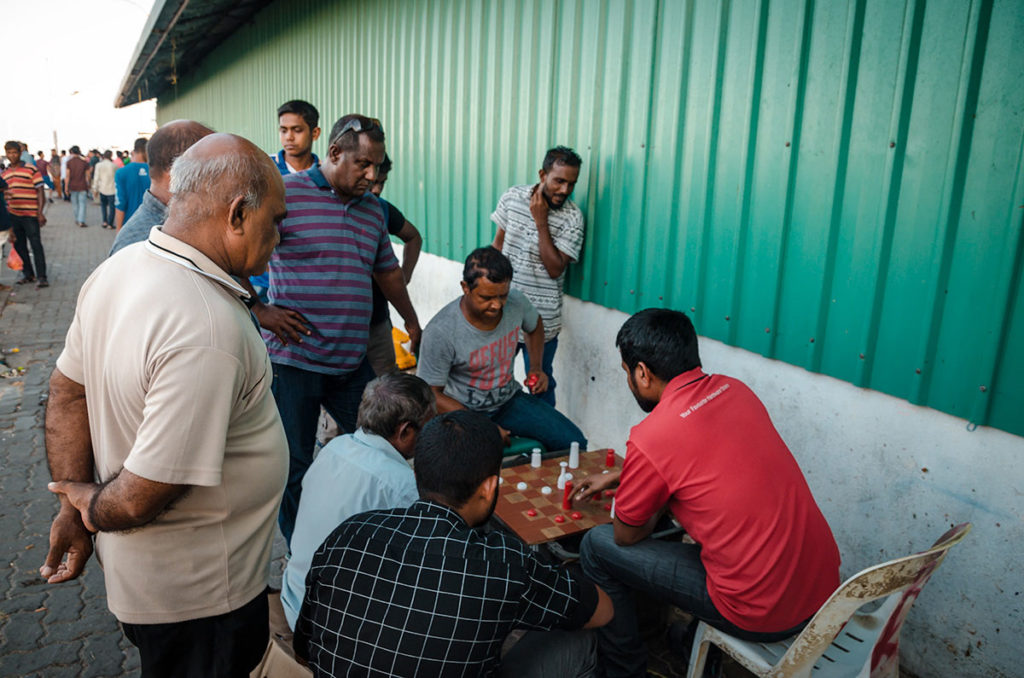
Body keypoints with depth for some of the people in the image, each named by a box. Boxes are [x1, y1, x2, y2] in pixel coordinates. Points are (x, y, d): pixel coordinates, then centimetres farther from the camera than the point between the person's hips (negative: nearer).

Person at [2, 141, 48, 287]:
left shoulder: (31, 170, -3)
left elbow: (40, 192, -4)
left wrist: (40, 213, -11)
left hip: (30, 214, -6)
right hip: (13, 215, 6)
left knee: (36, 245, -6)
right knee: (19, 246, 10)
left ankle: (42, 277, -4)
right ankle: (27, 274, 21)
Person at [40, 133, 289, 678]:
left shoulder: (116, 269, -5)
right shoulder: (207, 329, -35)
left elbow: (67, 391, 4)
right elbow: (143, 498, -32)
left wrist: (75, 508, 6)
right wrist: (93, 508, -10)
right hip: (199, 593, -8)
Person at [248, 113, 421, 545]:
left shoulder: (372, 209, 13)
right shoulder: (285, 193, -7)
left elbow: (388, 270, 25)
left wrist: (413, 323, 31)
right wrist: (259, 311, -11)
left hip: (352, 362, 6)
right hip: (294, 359, -6)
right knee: (295, 469, 5)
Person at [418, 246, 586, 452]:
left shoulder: (516, 302, -10)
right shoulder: (440, 332, -24)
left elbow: (535, 326, 17)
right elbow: (432, 394, -15)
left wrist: (536, 367, 3)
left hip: (509, 399, 5)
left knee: (574, 442, -10)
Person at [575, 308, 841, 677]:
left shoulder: (650, 438, -20)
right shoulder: (735, 390, 3)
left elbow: (626, 535, -3)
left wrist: (654, 506, 17)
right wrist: (615, 477, 29)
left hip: (760, 616, -7)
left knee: (598, 546, 3)